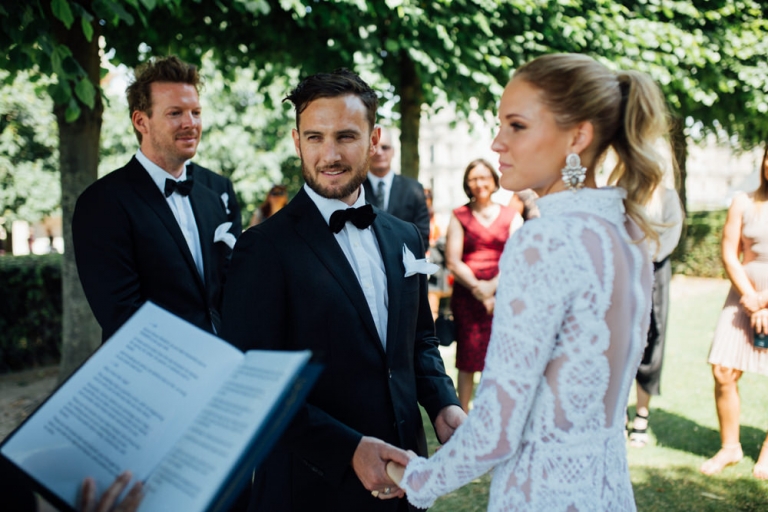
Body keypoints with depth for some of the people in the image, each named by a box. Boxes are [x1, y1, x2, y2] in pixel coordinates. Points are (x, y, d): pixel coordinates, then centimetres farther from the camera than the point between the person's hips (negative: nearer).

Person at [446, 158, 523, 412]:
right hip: (466, 296, 0)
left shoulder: (511, 217, 10)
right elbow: (452, 261, 1)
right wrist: (477, 287, -11)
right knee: (467, 360, 0)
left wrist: (492, 286, -12)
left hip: (503, 296, 0)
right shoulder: (459, 216, 9)